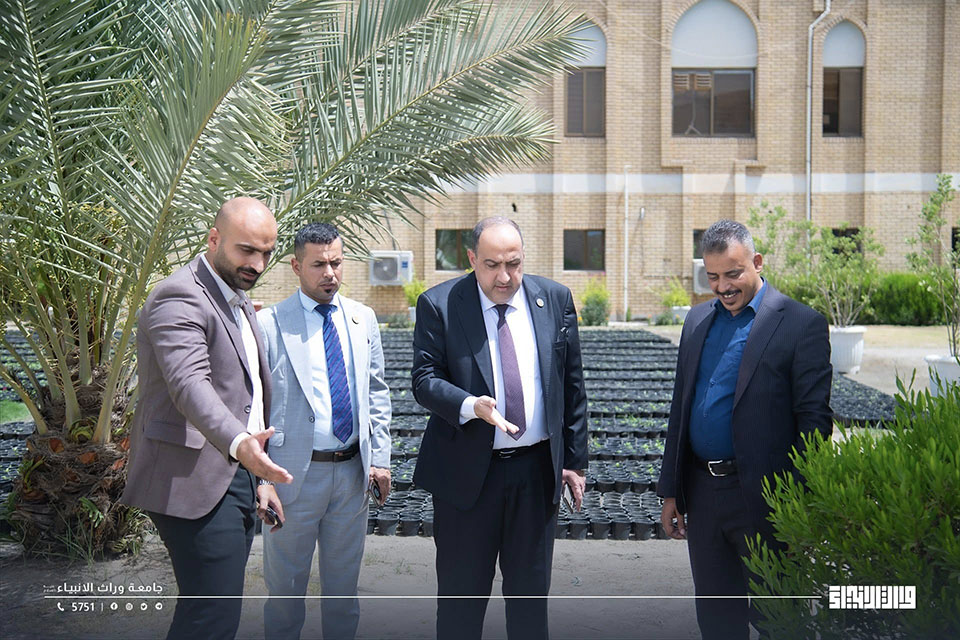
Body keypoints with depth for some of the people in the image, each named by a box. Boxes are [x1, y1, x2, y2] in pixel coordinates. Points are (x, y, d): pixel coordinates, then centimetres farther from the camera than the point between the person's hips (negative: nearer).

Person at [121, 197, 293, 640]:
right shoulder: (180, 298, -14)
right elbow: (189, 383, -31)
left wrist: (261, 477, 26)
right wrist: (239, 442, -47)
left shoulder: (238, 301, 17)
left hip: (236, 473, 10)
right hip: (197, 484, -9)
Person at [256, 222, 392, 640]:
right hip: (295, 471, -4)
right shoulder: (268, 324, -8)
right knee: (286, 584, 11)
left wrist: (380, 457, 5)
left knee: (343, 579, 18)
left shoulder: (363, 319, 6)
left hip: (353, 470, 4)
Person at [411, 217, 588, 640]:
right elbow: (425, 379, -9)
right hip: (467, 472, -2)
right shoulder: (438, 305, -5)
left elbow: (572, 386, 7)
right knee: (461, 595, 10)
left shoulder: (556, 299, 3)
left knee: (531, 593, 15)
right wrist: (471, 406, -28)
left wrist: (574, 459, 6)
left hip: (537, 469, 3)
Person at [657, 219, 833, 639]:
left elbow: (814, 419, -10)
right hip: (702, 492, 6)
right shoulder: (697, 320, 10)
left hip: (763, 496, -5)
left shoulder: (801, 324, -8)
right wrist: (670, 491, 12)